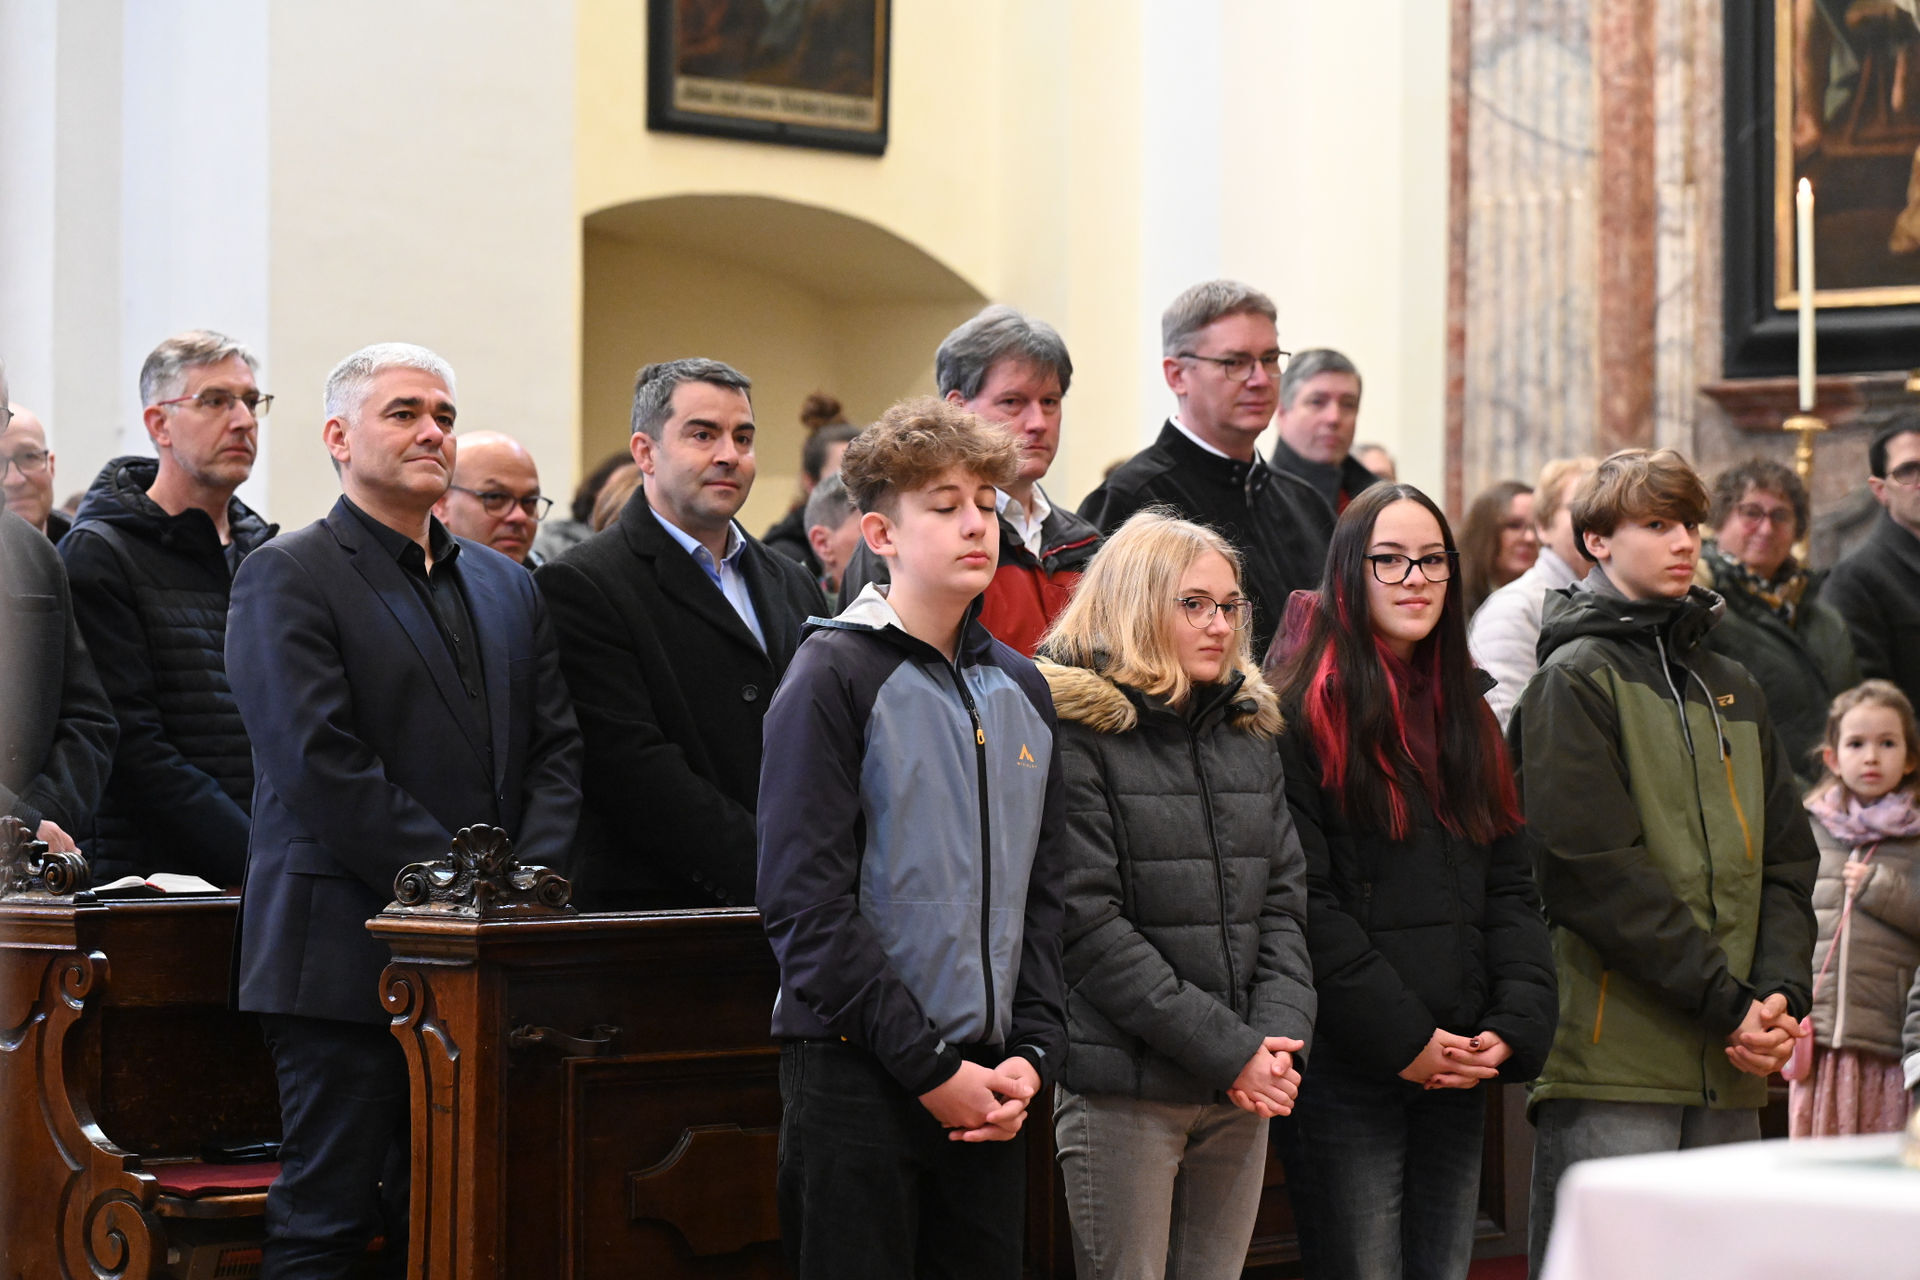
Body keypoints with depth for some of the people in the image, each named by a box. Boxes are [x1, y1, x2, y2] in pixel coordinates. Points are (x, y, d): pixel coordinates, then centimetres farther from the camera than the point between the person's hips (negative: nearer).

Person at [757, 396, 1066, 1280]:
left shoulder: (1020, 690, 14)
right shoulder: (834, 677, -6)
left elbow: (1042, 894, 15)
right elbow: (806, 903, -12)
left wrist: (1032, 1051, 1)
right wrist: (928, 1065, -14)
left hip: (988, 1087, 6)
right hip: (857, 1076, -6)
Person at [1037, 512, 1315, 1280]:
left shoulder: (1249, 732, 15)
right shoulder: (1076, 734, -7)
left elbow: (1285, 900, 12)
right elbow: (1091, 926, -13)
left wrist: (1280, 1035, -6)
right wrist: (1228, 1049, -15)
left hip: (1244, 1092, 6)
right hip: (1123, 1087, -6)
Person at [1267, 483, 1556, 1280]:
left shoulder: (1465, 715, 17)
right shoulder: (1302, 712, -6)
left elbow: (1511, 889, 14)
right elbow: (1303, 901, -13)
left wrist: (1514, 1025, -2)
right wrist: (1401, 1039, -15)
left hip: (1457, 1067, 7)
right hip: (1345, 1067, -7)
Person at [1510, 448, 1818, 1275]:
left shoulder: (1731, 690, 19)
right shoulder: (1578, 679, -3)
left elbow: (1786, 859, 16)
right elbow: (1593, 873, -13)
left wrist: (1781, 991, -2)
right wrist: (1726, 1002, -13)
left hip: (1730, 1073, 7)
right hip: (1613, 1064, -7)